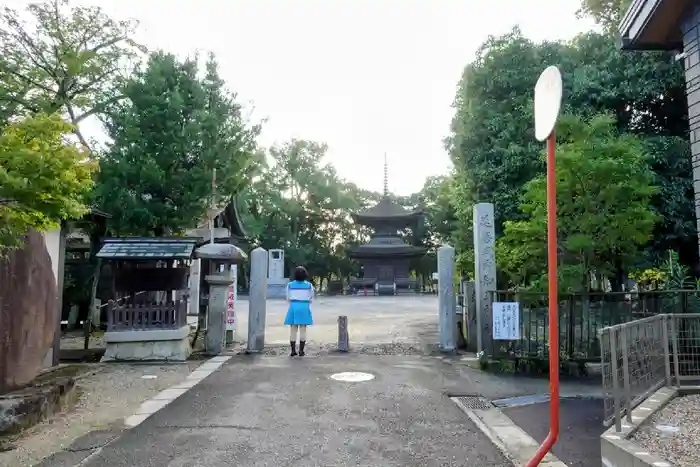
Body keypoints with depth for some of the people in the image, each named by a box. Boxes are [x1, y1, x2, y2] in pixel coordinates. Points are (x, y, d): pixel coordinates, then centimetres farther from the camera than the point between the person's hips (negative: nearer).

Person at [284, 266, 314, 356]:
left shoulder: (290, 285, 0)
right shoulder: (309, 285, 0)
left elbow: (288, 298, 6)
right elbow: (311, 299, 6)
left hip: (293, 307, 1)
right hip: (304, 308, -1)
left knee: (293, 330, 5)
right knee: (303, 330, 4)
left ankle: (293, 351, 5)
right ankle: (301, 351, 3)